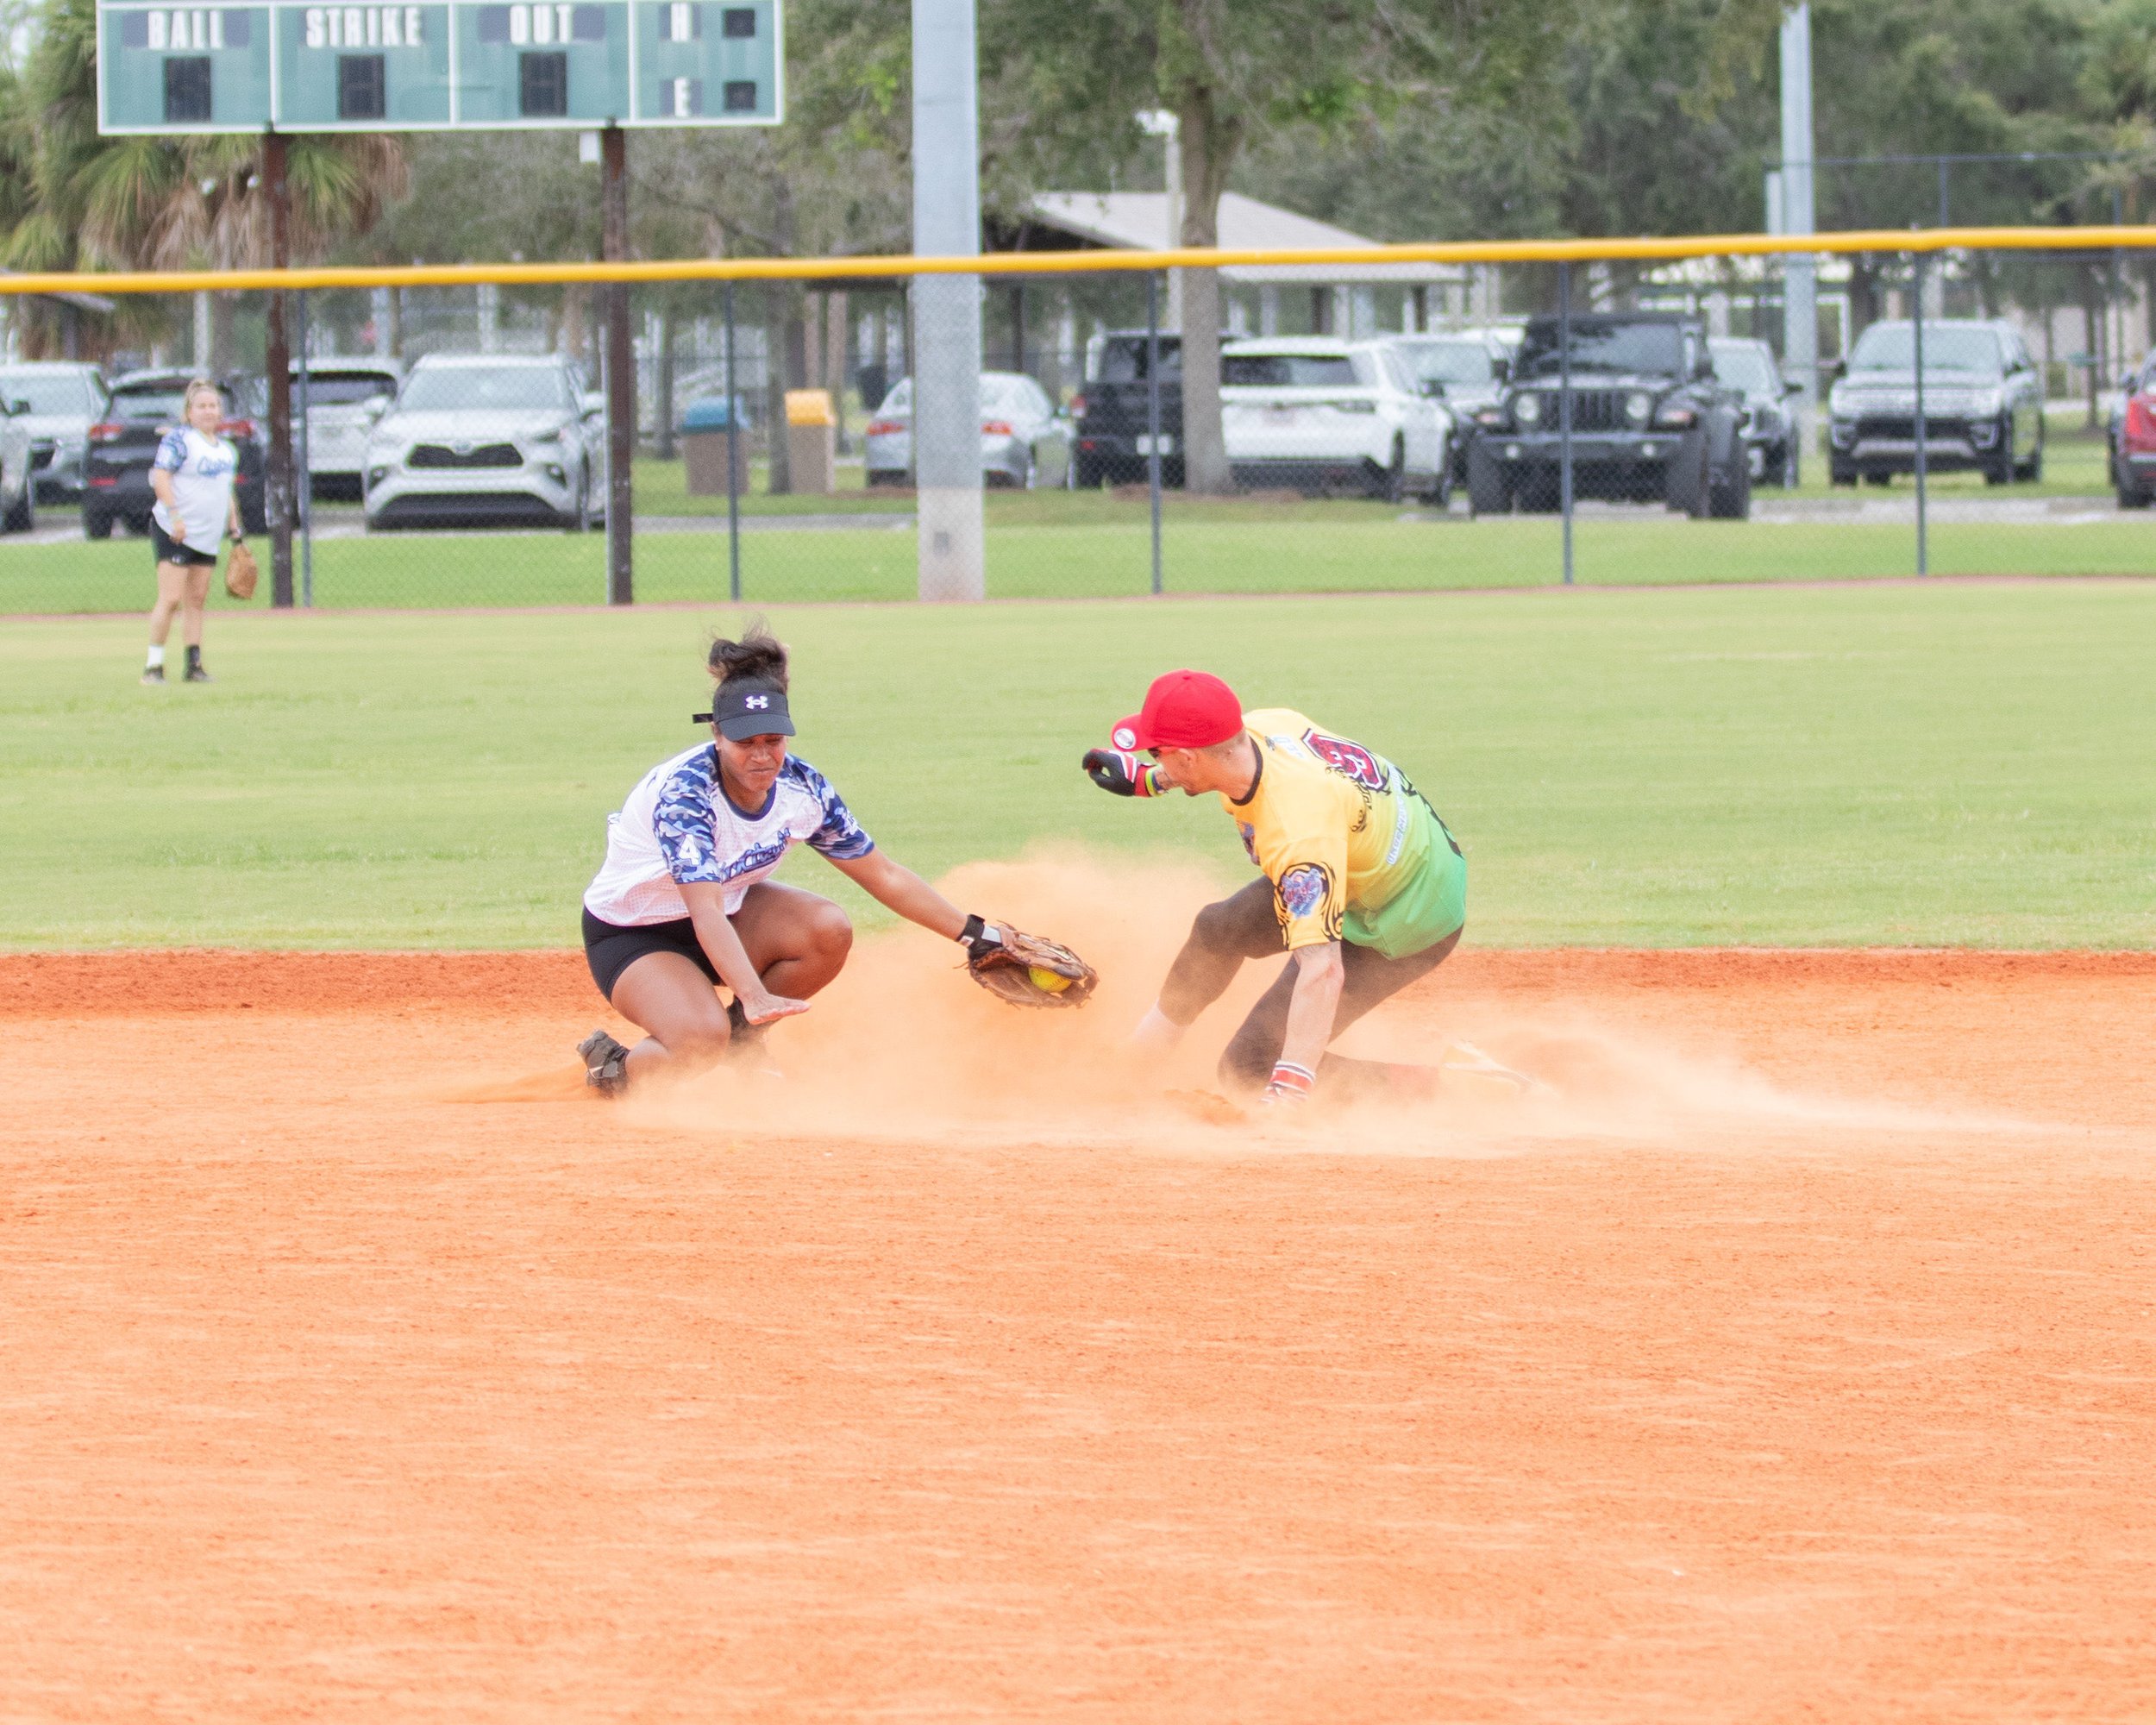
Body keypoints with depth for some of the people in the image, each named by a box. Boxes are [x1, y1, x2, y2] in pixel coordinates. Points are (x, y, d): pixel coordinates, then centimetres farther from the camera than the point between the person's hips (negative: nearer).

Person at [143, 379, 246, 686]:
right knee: (171, 599, -13)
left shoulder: (226, 449, 16)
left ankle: (194, 666, 9)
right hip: (175, 533, -7)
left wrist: (236, 531, 22)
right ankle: (153, 666, -9)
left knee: (196, 600, 7)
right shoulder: (179, 440, -8)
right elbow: (160, 477, -16)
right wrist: (174, 516, -24)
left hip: (207, 538, 7)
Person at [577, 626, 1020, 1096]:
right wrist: (754, 997, -55)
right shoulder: (683, 791, -32)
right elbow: (706, 914, -42)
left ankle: (743, 1043, 4)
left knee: (828, 931, -21)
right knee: (701, 1043, -33)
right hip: (632, 936, -7)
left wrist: (973, 934, -4)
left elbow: (883, 876, -2)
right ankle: (614, 1067, 0)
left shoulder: (801, 788, -12)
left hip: (728, 909, 7)